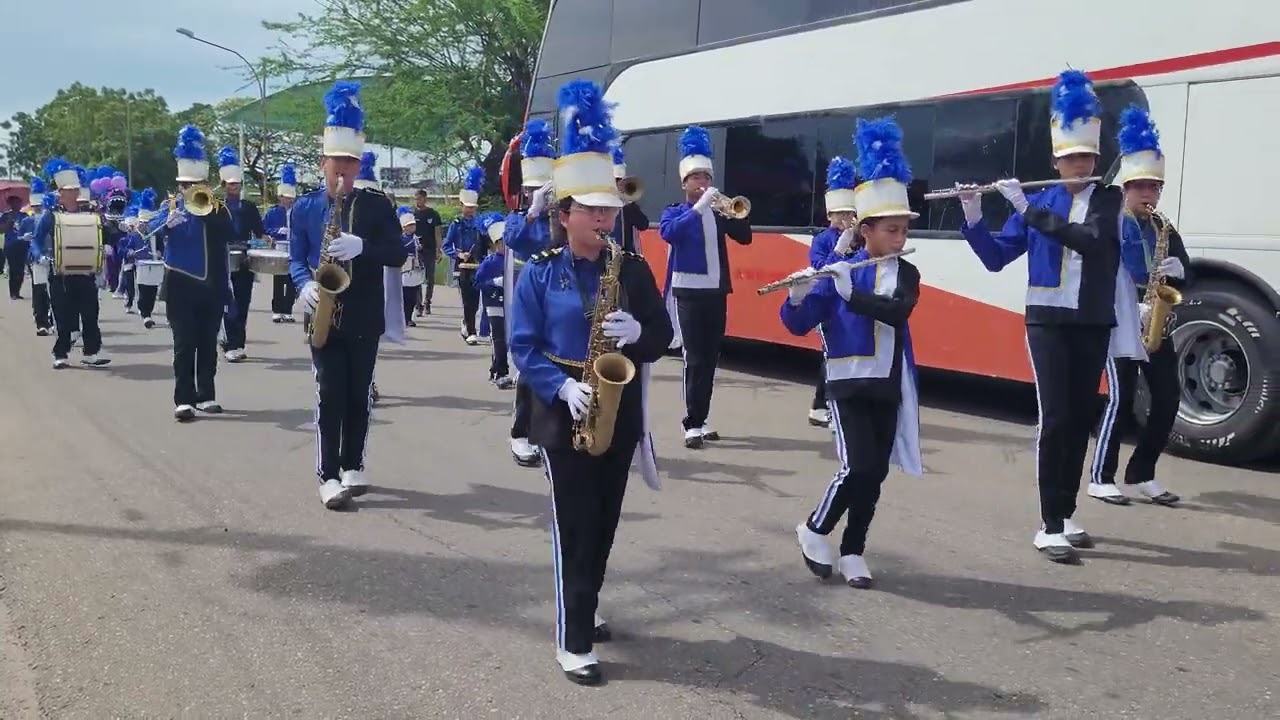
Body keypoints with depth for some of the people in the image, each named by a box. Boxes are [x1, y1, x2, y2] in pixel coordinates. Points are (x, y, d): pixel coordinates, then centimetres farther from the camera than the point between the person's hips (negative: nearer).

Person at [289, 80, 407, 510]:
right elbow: (297, 259, 4)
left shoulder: (377, 204, 2)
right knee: (331, 394, -5)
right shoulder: (304, 208, 5)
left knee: (359, 394, 7)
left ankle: (352, 466, 21)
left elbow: (397, 254, -4)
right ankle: (329, 475, -2)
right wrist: (305, 286, -18)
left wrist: (362, 247, -22)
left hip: (365, 316, 1)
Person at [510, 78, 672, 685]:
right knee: (574, 526, -4)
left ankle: (582, 610, 34)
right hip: (564, 414, -3)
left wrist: (637, 332, -19)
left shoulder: (633, 270, 1)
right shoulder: (540, 274, -6)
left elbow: (662, 338, 3)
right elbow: (524, 348, -7)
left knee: (605, 522, 14)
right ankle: (573, 641, 4)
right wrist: (561, 386, -22)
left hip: (619, 412, 4)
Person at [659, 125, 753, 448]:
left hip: (716, 291, 4)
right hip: (688, 292, -4)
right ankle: (692, 424, -5)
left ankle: (701, 419, 18)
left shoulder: (718, 213, 10)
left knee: (710, 358, 8)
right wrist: (699, 207, -28)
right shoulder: (675, 212, 0)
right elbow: (669, 233, -21)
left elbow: (745, 238, 5)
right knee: (694, 359, -8)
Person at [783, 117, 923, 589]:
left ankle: (852, 551, 18)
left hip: (889, 386, 3)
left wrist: (850, 291, -29)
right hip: (849, 382, -3)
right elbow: (798, 325, -8)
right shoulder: (837, 270, -4)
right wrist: (798, 296, -28)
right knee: (857, 467, -12)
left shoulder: (907, 275, 3)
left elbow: (896, 312, -18)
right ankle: (814, 531, 10)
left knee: (876, 472, 5)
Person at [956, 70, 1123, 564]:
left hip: (1093, 325, 2)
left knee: (1082, 419, 7)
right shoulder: (1039, 202, 5)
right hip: (1049, 322, -1)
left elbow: (1088, 240, -19)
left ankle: (1066, 514, 20)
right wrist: (973, 218, -11)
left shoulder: (1108, 199, 2)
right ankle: (1050, 527, -8)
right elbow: (995, 258, 4)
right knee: (1055, 419, -10)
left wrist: (1027, 209, -22)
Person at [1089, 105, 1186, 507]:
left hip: (1155, 324, 7)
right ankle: (1101, 478, 0)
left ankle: (1140, 475, 14)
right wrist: (1133, 308, -22)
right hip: (1119, 323, -7)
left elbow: (1186, 277, 16)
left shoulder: (1164, 229, 15)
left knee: (1168, 399, 3)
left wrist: (1177, 270, -8)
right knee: (1121, 398, -9)